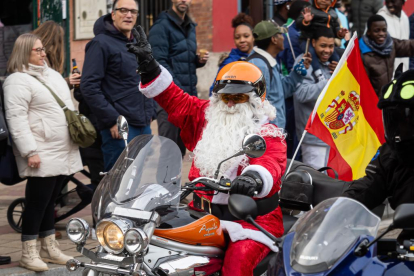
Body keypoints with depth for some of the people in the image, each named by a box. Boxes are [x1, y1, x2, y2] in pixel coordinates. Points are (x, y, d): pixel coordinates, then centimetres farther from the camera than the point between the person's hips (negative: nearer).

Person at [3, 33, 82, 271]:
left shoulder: (53, 75, 18)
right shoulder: (18, 81, -10)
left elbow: (68, 106, 28)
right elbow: (16, 119, -17)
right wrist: (30, 151, -22)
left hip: (62, 152, 8)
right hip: (41, 156, -8)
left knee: (50, 200, 14)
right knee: (37, 202, -5)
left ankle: (50, 247, 22)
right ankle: (29, 254, 4)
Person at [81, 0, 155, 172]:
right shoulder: (101, 43, -7)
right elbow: (89, 87, -15)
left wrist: (150, 112, 17)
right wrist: (112, 120, -18)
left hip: (144, 126, 8)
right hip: (119, 127, -8)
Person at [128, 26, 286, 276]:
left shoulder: (268, 135, -3)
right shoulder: (206, 118, 13)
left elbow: (272, 164, -23)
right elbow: (175, 99, 12)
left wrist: (253, 178, -47)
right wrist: (149, 67, 0)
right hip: (205, 211, 5)